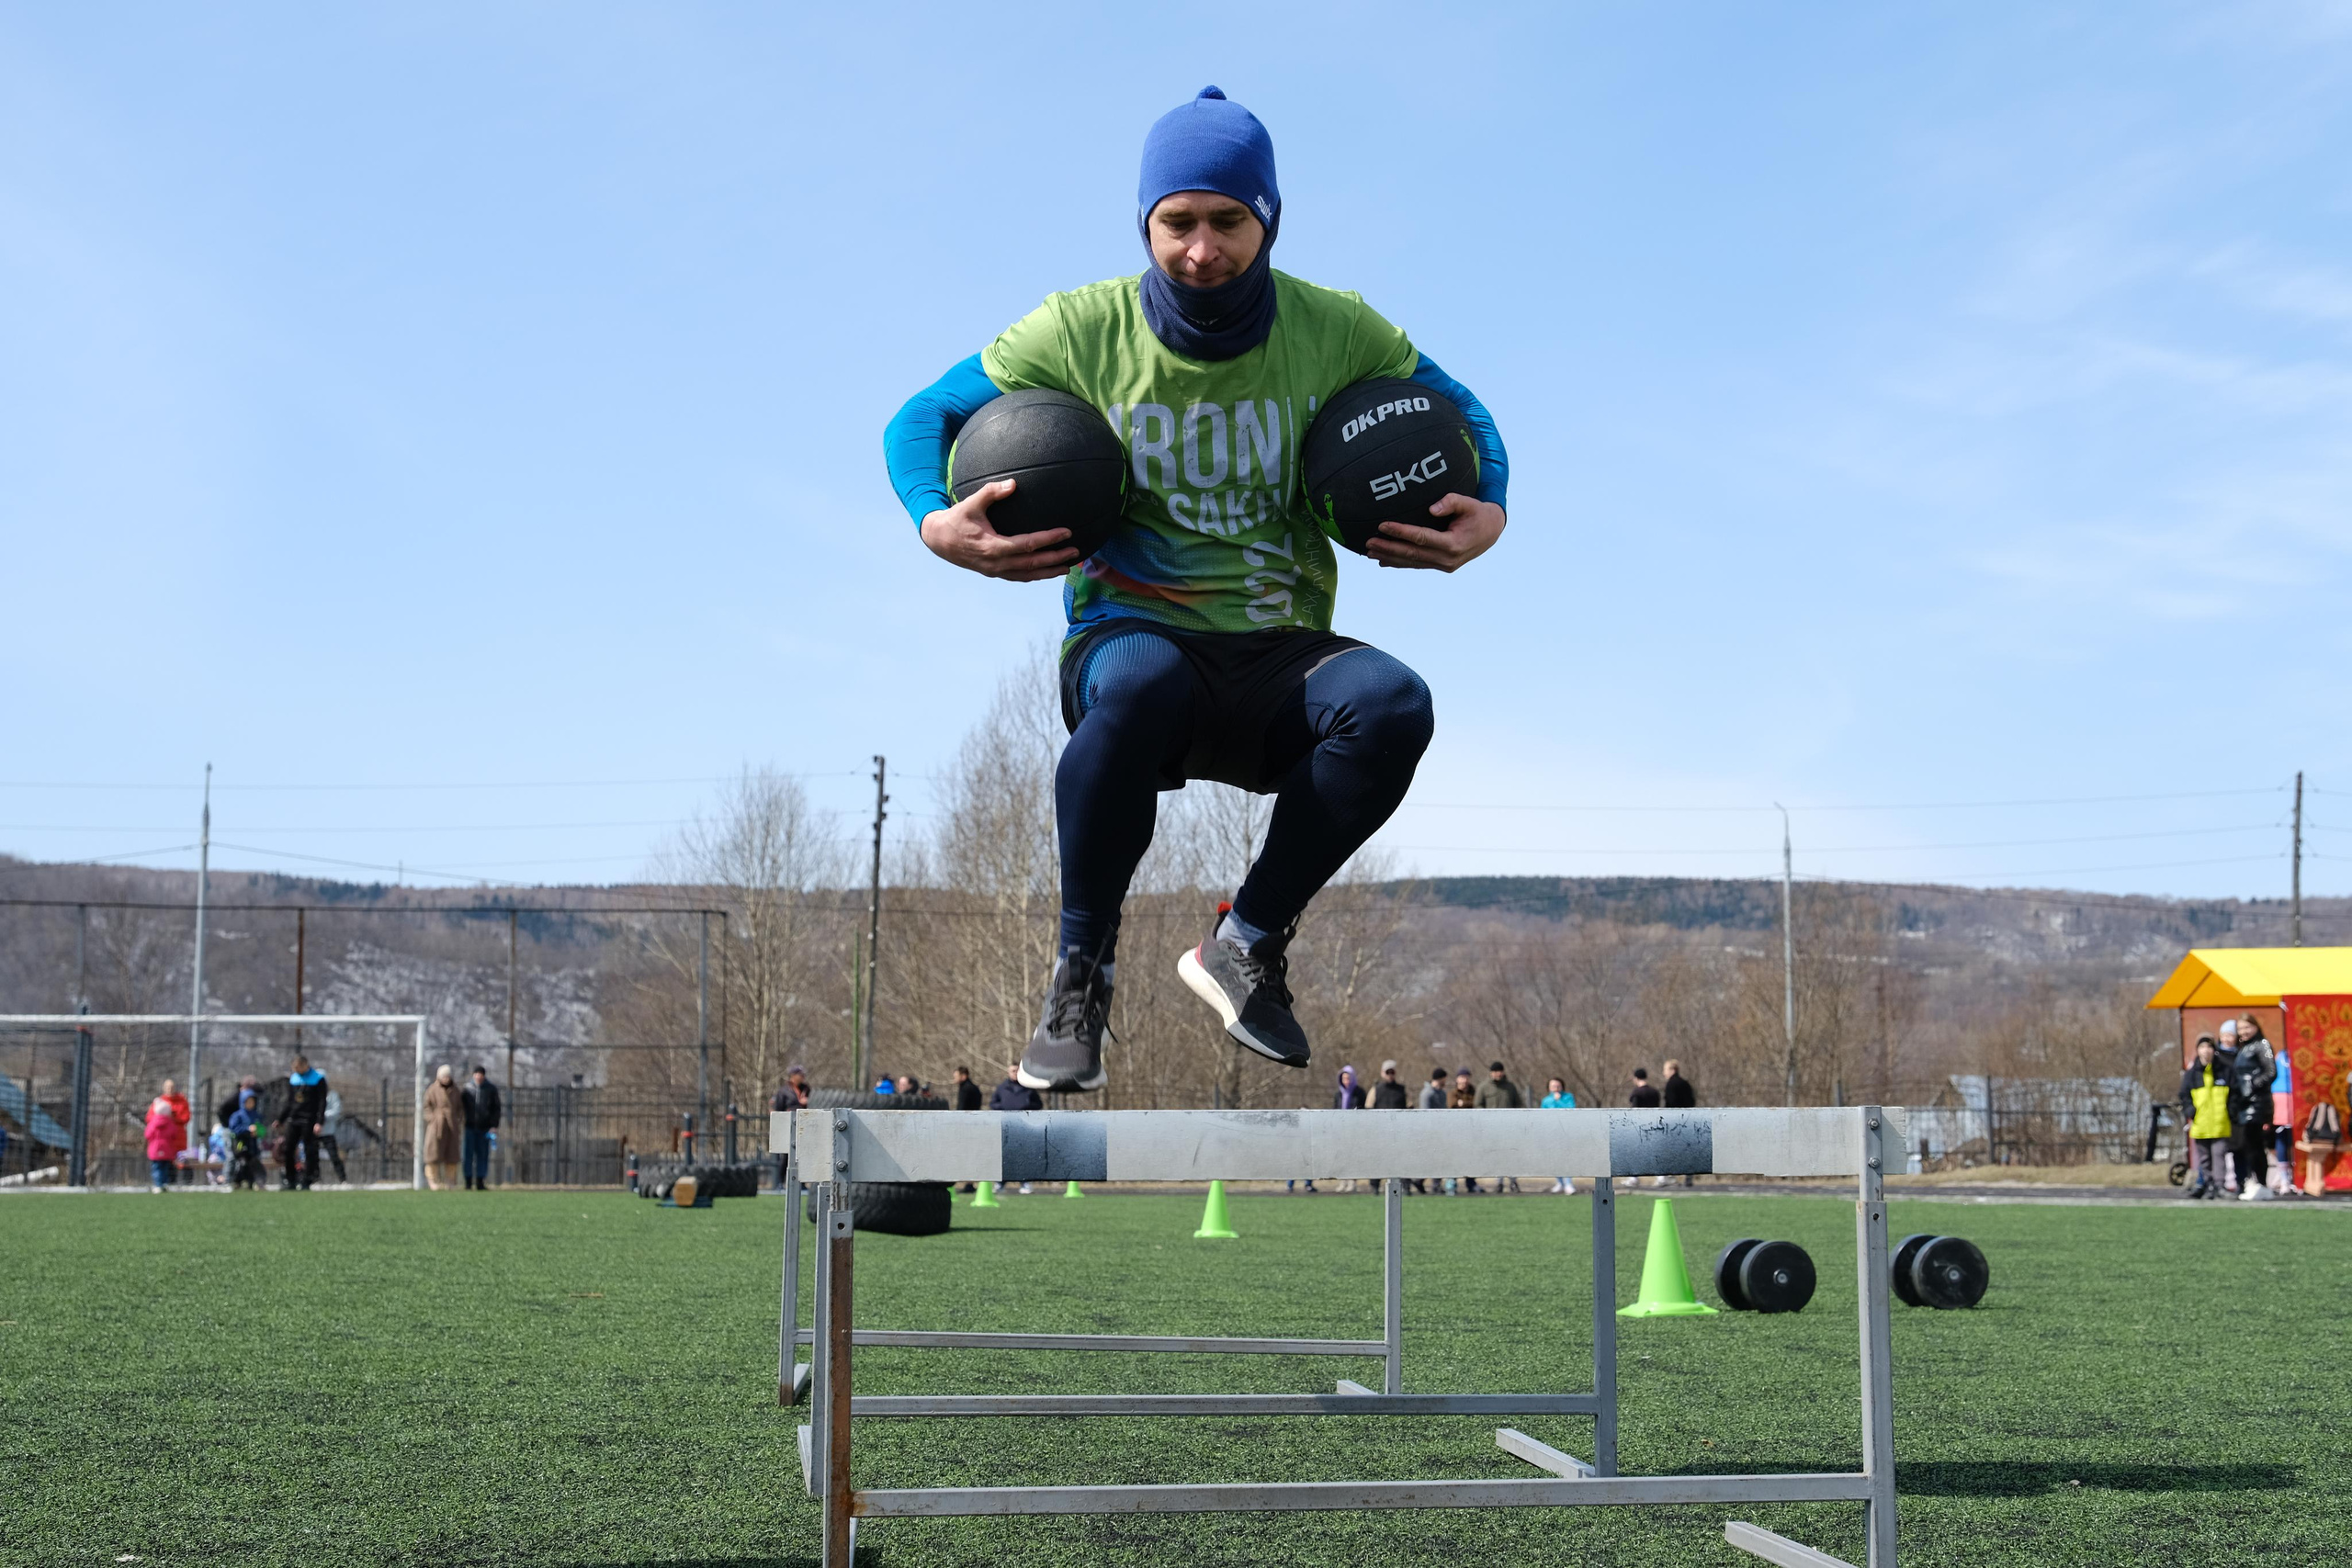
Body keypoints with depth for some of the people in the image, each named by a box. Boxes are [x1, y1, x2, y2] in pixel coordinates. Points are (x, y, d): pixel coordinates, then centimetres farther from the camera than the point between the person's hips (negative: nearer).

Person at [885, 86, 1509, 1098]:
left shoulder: (1336, 333, 2)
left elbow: (1462, 415, 17)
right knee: (1139, 682, -40)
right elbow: (922, 420, 7)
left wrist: (1486, 518, -4)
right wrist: (937, 526, -15)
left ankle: (1246, 944, -10)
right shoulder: (1079, 331, -2)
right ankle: (1080, 969, -18)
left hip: (1278, 666, 2)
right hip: (1129, 629, -2)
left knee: (1393, 704, -32)